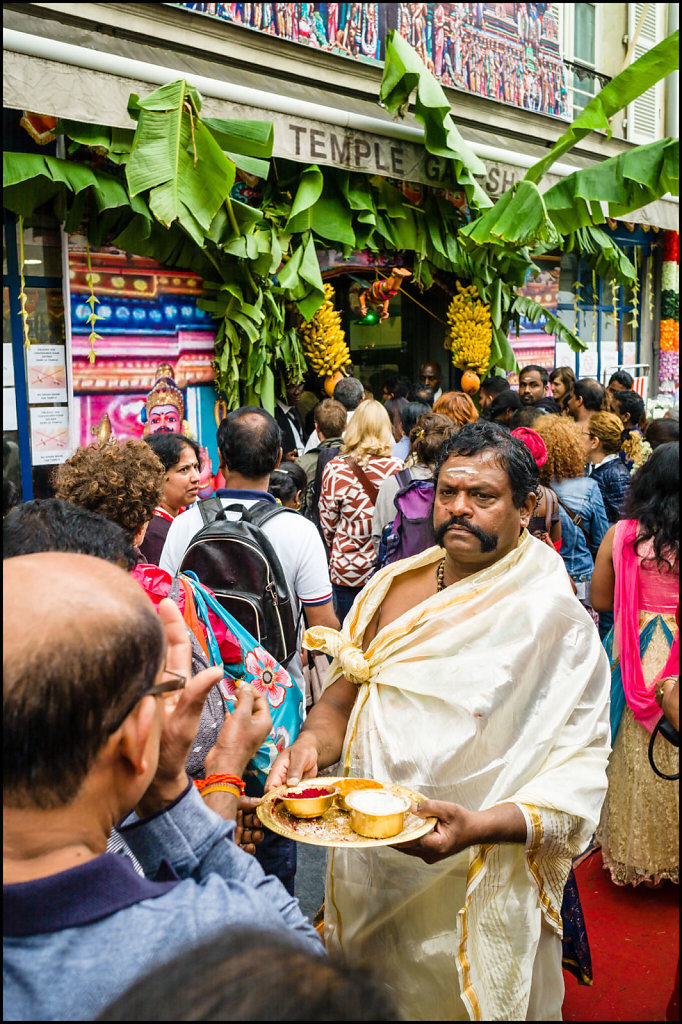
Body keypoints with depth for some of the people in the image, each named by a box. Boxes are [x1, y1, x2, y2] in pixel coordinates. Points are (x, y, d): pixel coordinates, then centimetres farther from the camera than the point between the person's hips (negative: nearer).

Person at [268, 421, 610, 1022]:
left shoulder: (555, 622, -15)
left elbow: (579, 776, -18)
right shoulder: (391, 587, 1)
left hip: (476, 896, -4)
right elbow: (341, 701, 7)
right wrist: (310, 745, -15)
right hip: (369, 876, 5)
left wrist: (477, 827, -32)